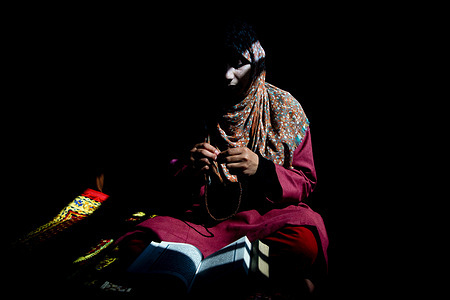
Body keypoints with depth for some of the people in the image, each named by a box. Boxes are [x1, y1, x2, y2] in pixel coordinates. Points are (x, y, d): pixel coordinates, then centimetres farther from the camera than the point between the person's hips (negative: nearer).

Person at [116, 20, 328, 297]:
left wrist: (261, 169, -19)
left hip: (266, 214, -2)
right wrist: (191, 170, -17)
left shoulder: (284, 108, 0)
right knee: (138, 242, -24)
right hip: (204, 217, 2)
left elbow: (305, 182, 1)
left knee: (305, 240, -36)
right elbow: (176, 195, 8)